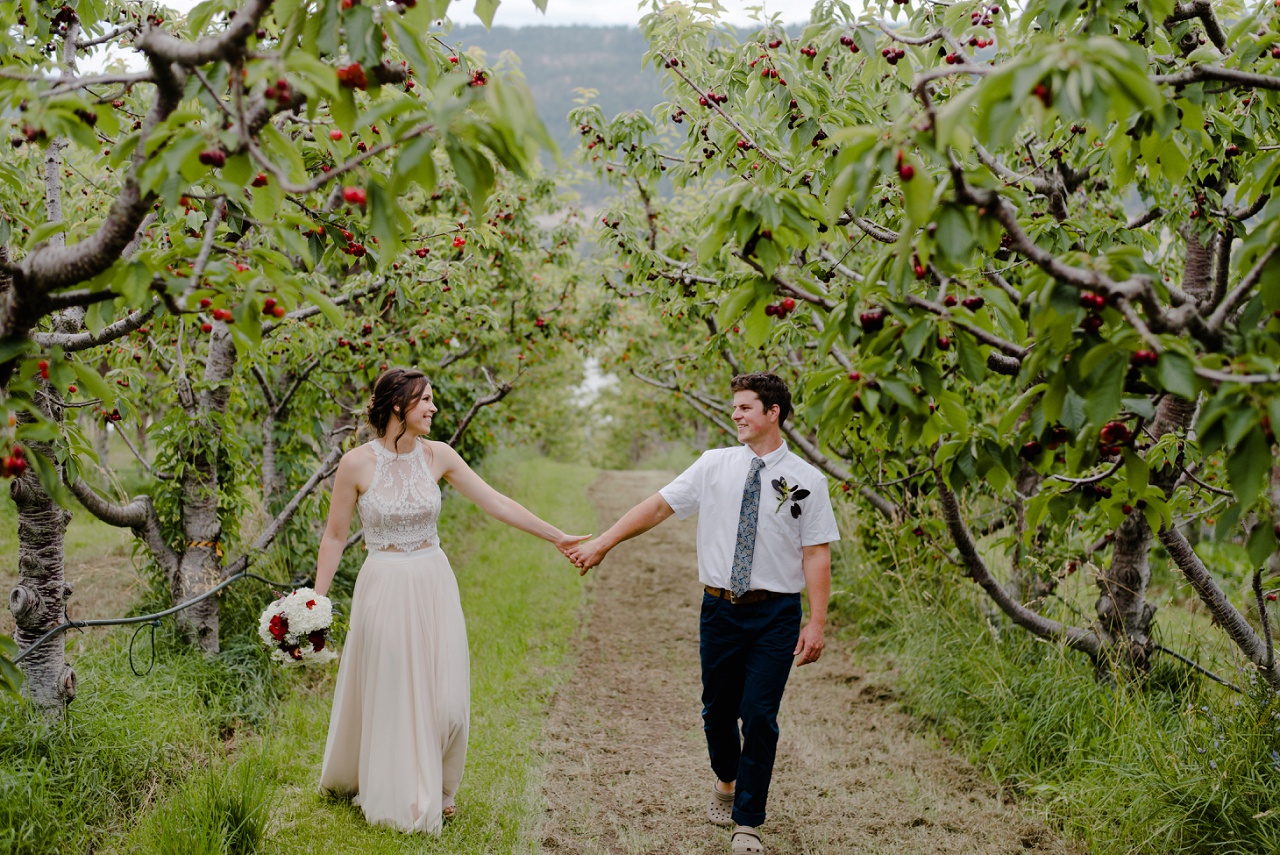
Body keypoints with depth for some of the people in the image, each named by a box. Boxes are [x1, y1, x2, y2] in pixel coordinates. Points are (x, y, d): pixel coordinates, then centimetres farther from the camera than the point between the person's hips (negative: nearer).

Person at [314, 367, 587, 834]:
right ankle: (396, 793, 28)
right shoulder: (356, 463, -10)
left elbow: (496, 503, 0)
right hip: (385, 588, -3)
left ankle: (435, 789, 29)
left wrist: (558, 537, -1)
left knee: (446, 700, 5)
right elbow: (334, 536, -2)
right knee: (390, 699, 7)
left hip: (435, 585, 3)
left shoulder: (437, 456, -1)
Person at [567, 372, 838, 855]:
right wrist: (602, 544, 3)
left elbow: (817, 555, -4)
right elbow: (659, 506, 6)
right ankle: (726, 782, 42)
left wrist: (817, 623, -10)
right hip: (721, 609, 2)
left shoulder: (806, 480, -2)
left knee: (759, 716, -5)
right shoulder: (714, 465, 5)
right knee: (718, 710, 12)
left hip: (775, 615, -2)